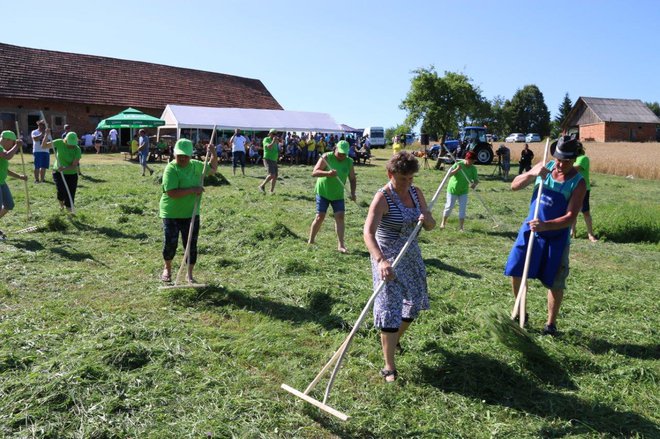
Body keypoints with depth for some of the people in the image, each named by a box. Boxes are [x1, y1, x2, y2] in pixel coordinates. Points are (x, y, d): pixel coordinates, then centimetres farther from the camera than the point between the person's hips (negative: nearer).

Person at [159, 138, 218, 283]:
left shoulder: (196, 165, 3)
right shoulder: (171, 169, -16)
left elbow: (213, 169, 20)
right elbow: (172, 193, -26)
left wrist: (213, 154, 3)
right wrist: (193, 190, -24)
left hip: (191, 214, 5)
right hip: (171, 214, -4)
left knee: (191, 245, 6)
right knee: (170, 243, 4)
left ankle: (189, 274, 21)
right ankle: (167, 268, 32)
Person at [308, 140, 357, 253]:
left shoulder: (349, 162, -2)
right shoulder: (326, 157, -14)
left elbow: (352, 179, 5)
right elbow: (314, 172, -21)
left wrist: (352, 192, -11)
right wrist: (328, 173, -38)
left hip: (338, 194, 3)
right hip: (323, 192, -3)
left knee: (340, 216, -5)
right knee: (320, 217, -3)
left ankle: (340, 245, -2)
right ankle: (310, 241, 14)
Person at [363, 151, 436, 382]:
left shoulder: (416, 193, 1)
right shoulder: (382, 198, -19)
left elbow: (431, 226, 6)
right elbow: (368, 233, -31)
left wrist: (427, 219, -19)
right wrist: (381, 261, -46)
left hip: (411, 256, 7)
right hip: (388, 259, -7)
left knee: (414, 303, 19)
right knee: (390, 309, -5)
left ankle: (394, 339, 46)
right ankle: (389, 367, 6)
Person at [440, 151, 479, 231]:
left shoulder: (473, 168, -7)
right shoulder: (458, 164, -17)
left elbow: (476, 179, -9)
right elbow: (449, 174, -23)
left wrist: (474, 184, -32)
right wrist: (457, 169, -40)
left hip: (463, 191, 3)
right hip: (453, 189, -3)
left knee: (463, 209, -1)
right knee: (449, 207, 4)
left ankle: (461, 227, 7)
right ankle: (443, 223, 24)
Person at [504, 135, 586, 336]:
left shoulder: (578, 182, -13)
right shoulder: (544, 167, -2)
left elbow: (571, 217, -20)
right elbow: (514, 186, -1)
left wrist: (546, 225, -36)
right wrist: (531, 174, -20)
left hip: (556, 237, -3)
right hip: (530, 229, 3)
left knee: (555, 282, 4)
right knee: (515, 272, 4)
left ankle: (551, 322, 24)